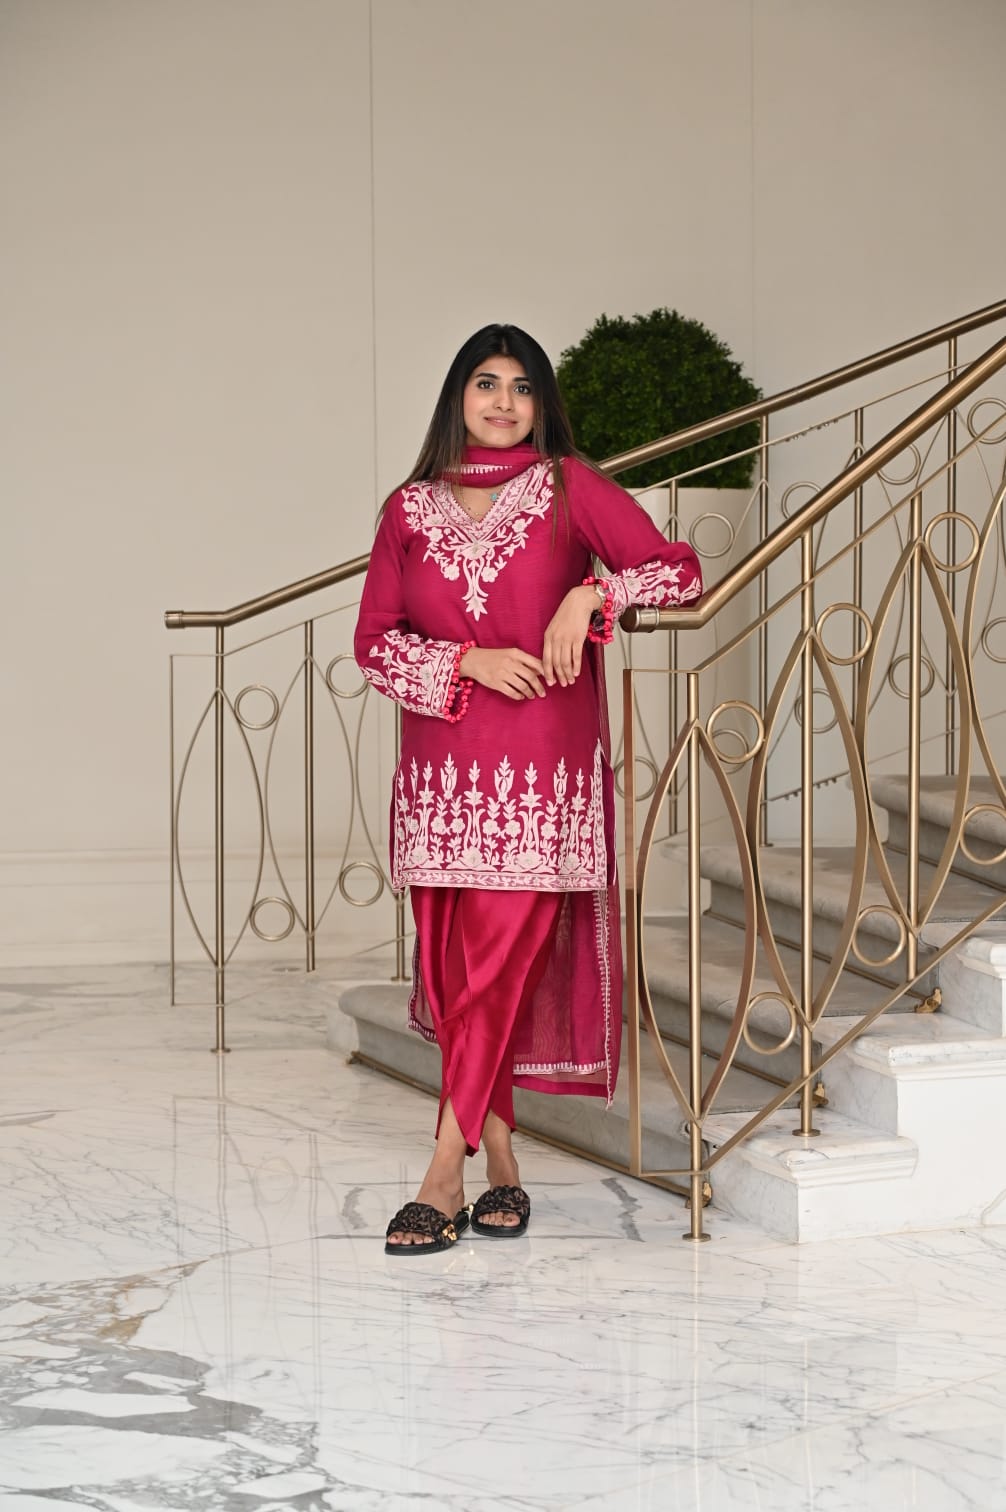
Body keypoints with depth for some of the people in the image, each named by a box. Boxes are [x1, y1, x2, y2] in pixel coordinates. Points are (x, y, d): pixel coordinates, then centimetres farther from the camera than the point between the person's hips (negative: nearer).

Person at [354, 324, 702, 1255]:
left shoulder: (569, 488, 4)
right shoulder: (411, 509, 11)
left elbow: (681, 571, 1)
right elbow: (374, 641, 8)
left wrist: (591, 594, -14)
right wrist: (470, 661, -7)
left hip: (543, 769, -3)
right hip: (440, 771, 3)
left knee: (503, 959, -9)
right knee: (451, 965, 3)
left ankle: (446, 1177, -7)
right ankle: (502, 1165, 15)